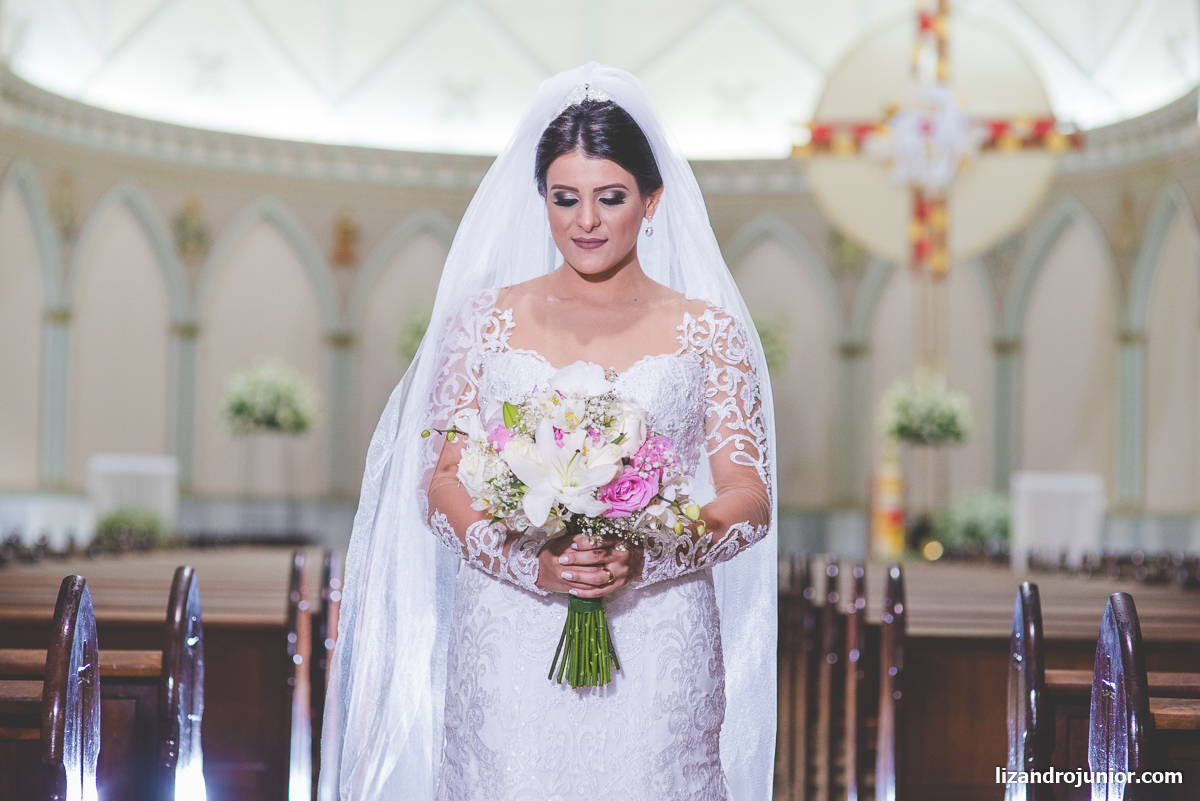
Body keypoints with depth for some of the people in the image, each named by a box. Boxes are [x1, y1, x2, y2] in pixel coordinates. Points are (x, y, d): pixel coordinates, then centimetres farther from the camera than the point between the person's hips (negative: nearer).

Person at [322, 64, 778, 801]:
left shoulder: (709, 331, 4)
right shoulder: (486, 319, 7)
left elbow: (750, 499, -1)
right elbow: (442, 483, 2)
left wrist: (642, 558, -18)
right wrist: (528, 561, -15)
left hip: (657, 652, 0)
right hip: (508, 650, 1)